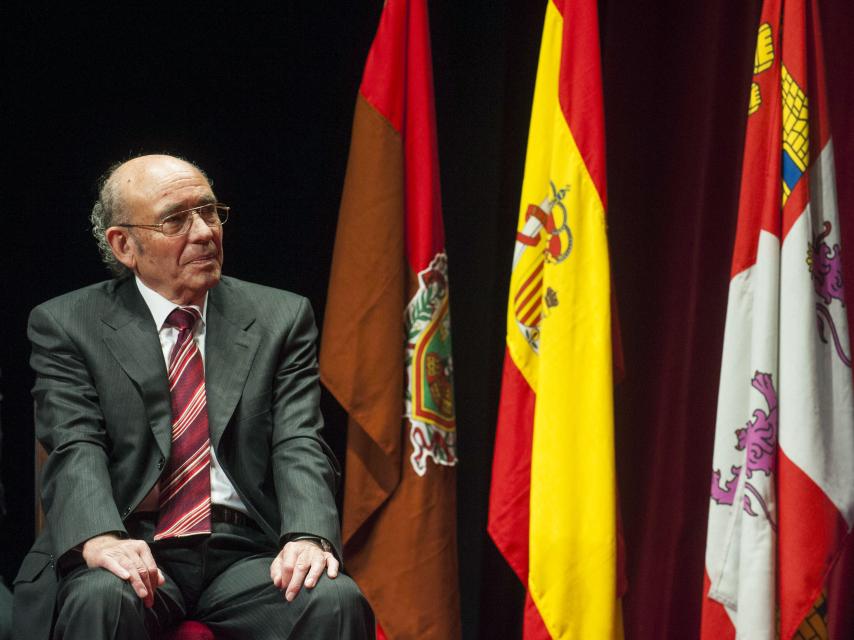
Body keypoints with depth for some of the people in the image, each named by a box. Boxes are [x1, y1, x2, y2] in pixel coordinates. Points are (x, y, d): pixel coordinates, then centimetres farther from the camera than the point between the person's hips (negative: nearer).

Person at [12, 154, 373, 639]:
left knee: (333, 599, -29)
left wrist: (308, 537, -20)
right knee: (102, 599, -34)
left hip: (247, 551, 1)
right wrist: (100, 539, -27)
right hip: (138, 550, -1)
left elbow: (299, 444, 2)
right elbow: (76, 450, -5)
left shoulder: (281, 319, 13)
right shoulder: (66, 326, 8)